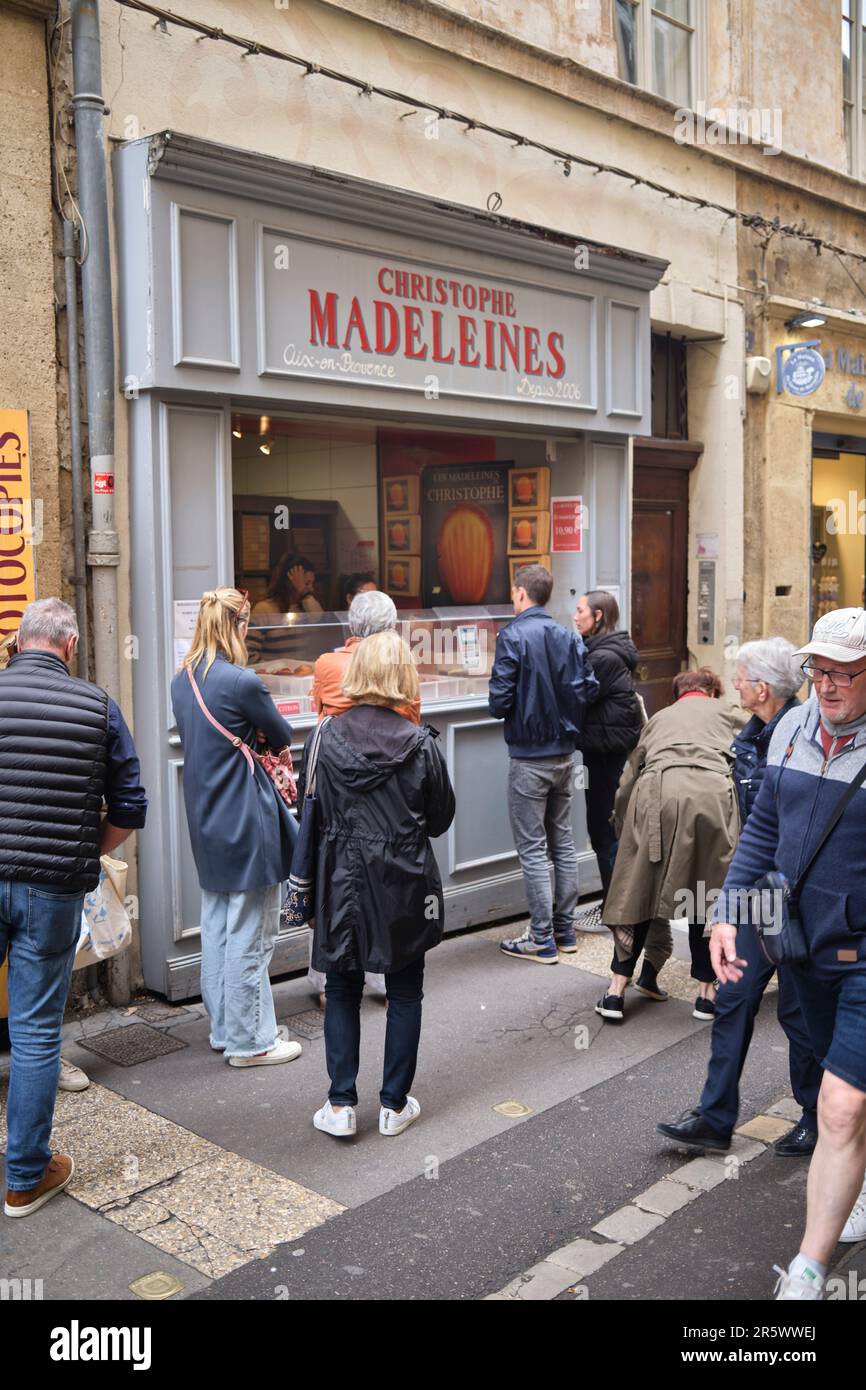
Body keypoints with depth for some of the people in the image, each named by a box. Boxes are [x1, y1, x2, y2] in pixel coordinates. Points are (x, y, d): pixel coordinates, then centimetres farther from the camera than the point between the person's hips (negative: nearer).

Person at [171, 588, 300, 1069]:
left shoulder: (183, 681, 5)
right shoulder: (242, 682, -19)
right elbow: (284, 736, -5)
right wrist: (269, 738, 16)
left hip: (205, 822, 8)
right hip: (246, 822, -8)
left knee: (216, 929, 17)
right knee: (250, 935, 2)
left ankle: (223, 1028, 29)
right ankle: (249, 1041, 13)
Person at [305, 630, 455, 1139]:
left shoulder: (325, 739, -9)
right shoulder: (420, 745, -13)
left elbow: (313, 814, 0)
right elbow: (440, 819, -1)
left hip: (343, 881, 1)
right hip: (406, 883, -1)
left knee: (343, 990, 15)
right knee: (405, 993, 14)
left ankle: (342, 1105, 17)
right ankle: (395, 1105, 22)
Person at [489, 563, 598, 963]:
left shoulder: (513, 636, -14)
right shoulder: (569, 637, 3)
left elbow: (499, 700, -18)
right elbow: (588, 689, 0)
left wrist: (501, 710, 4)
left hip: (528, 757, -6)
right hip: (564, 754, 6)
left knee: (532, 849, 0)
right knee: (563, 842, 15)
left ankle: (541, 940, 5)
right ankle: (565, 930, 23)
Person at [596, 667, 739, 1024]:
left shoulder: (659, 717, 33)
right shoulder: (720, 713, 30)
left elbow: (626, 783, 28)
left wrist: (622, 828, 38)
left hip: (656, 793, 1)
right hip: (712, 792, -1)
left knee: (637, 889, 12)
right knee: (709, 894, 15)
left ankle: (616, 991, 13)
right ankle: (707, 993, 18)